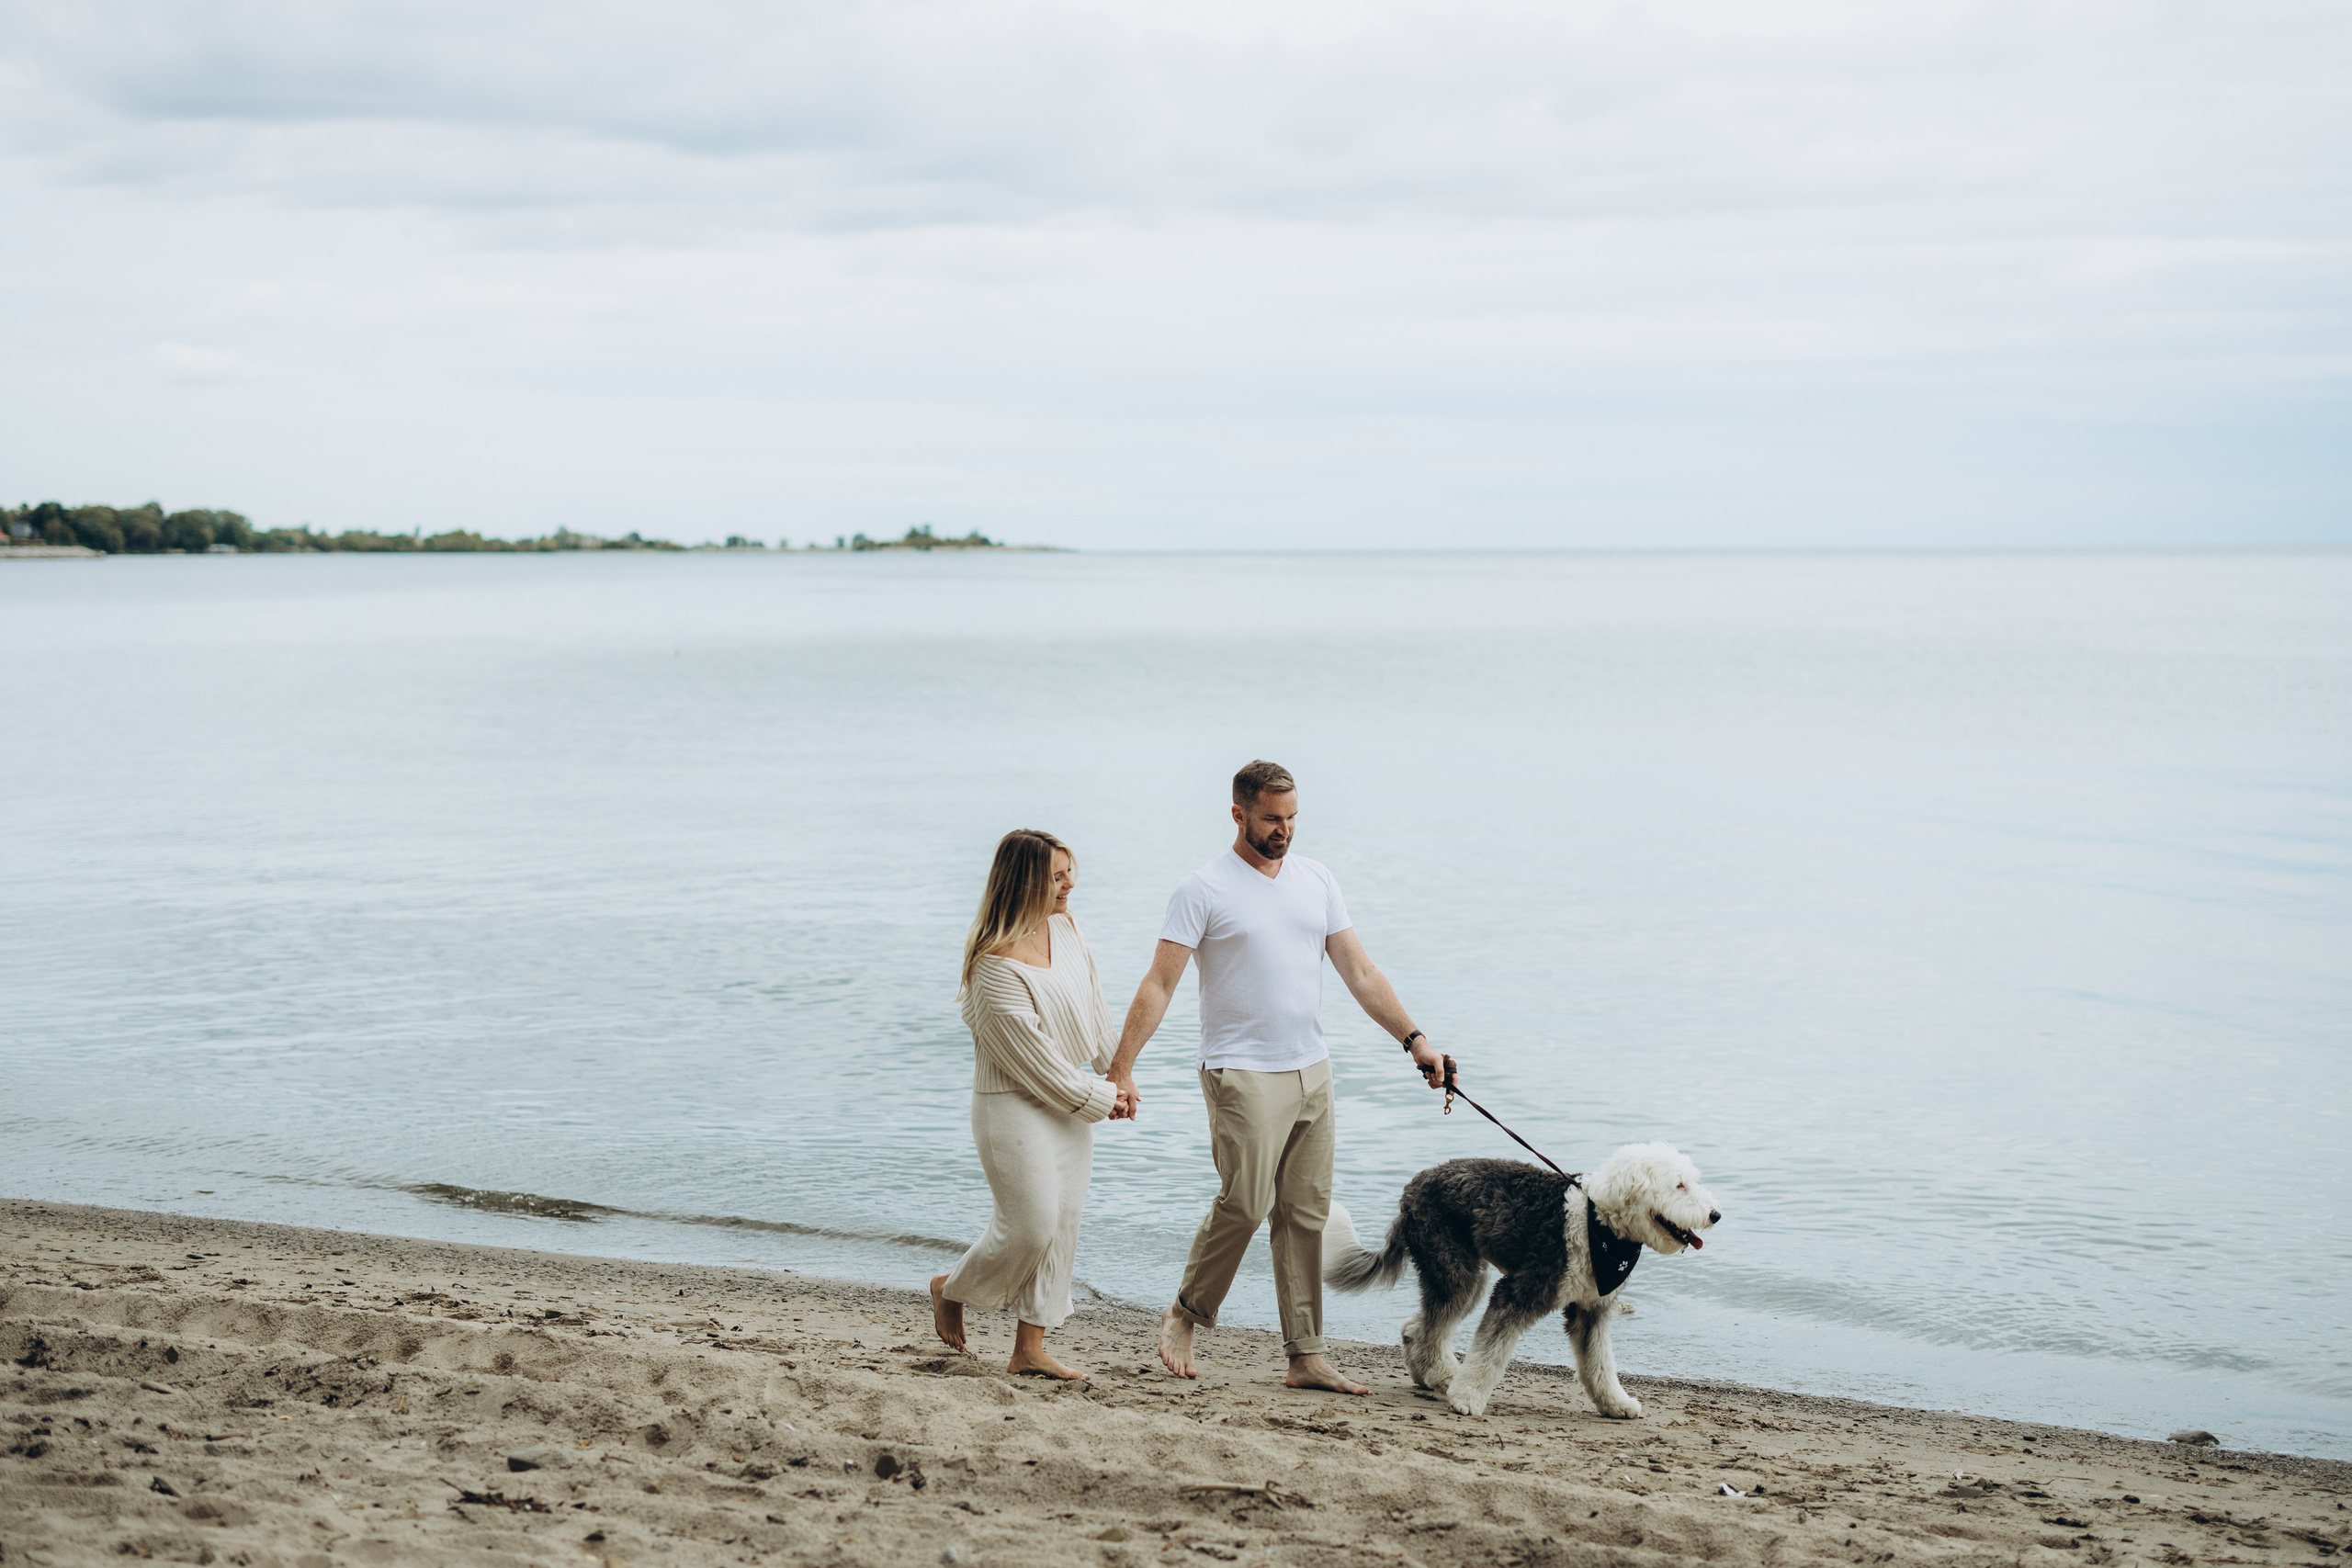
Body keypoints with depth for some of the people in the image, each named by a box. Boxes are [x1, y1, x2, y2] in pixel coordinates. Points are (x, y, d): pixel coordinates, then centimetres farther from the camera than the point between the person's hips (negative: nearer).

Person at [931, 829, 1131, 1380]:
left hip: (1073, 1100, 8)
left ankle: (1029, 1350, 14)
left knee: (1061, 1225, 7)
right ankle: (951, 1291, 23)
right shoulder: (996, 965, -23)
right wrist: (1098, 1100, -11)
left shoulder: (1064, 927, 2)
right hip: (1016, 1107, -8)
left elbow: (1094, 1008, 14)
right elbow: (1031, 1055, -19)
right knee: (1029, 1226, -5)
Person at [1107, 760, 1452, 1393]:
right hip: (1243, 1074, -6)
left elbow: (1360, 973, 13)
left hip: (1311, 1072, 6)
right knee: (1245, 1204, -13)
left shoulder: (1316, 881, 11)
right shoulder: (1205, 889, -6)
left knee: (1306, 1214, 5)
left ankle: (1306, 1357, 9)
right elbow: (1158, 985, -9)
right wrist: (1120, 1071, -15)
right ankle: (1184, 1317, 9)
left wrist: (1414, 1039, 4)